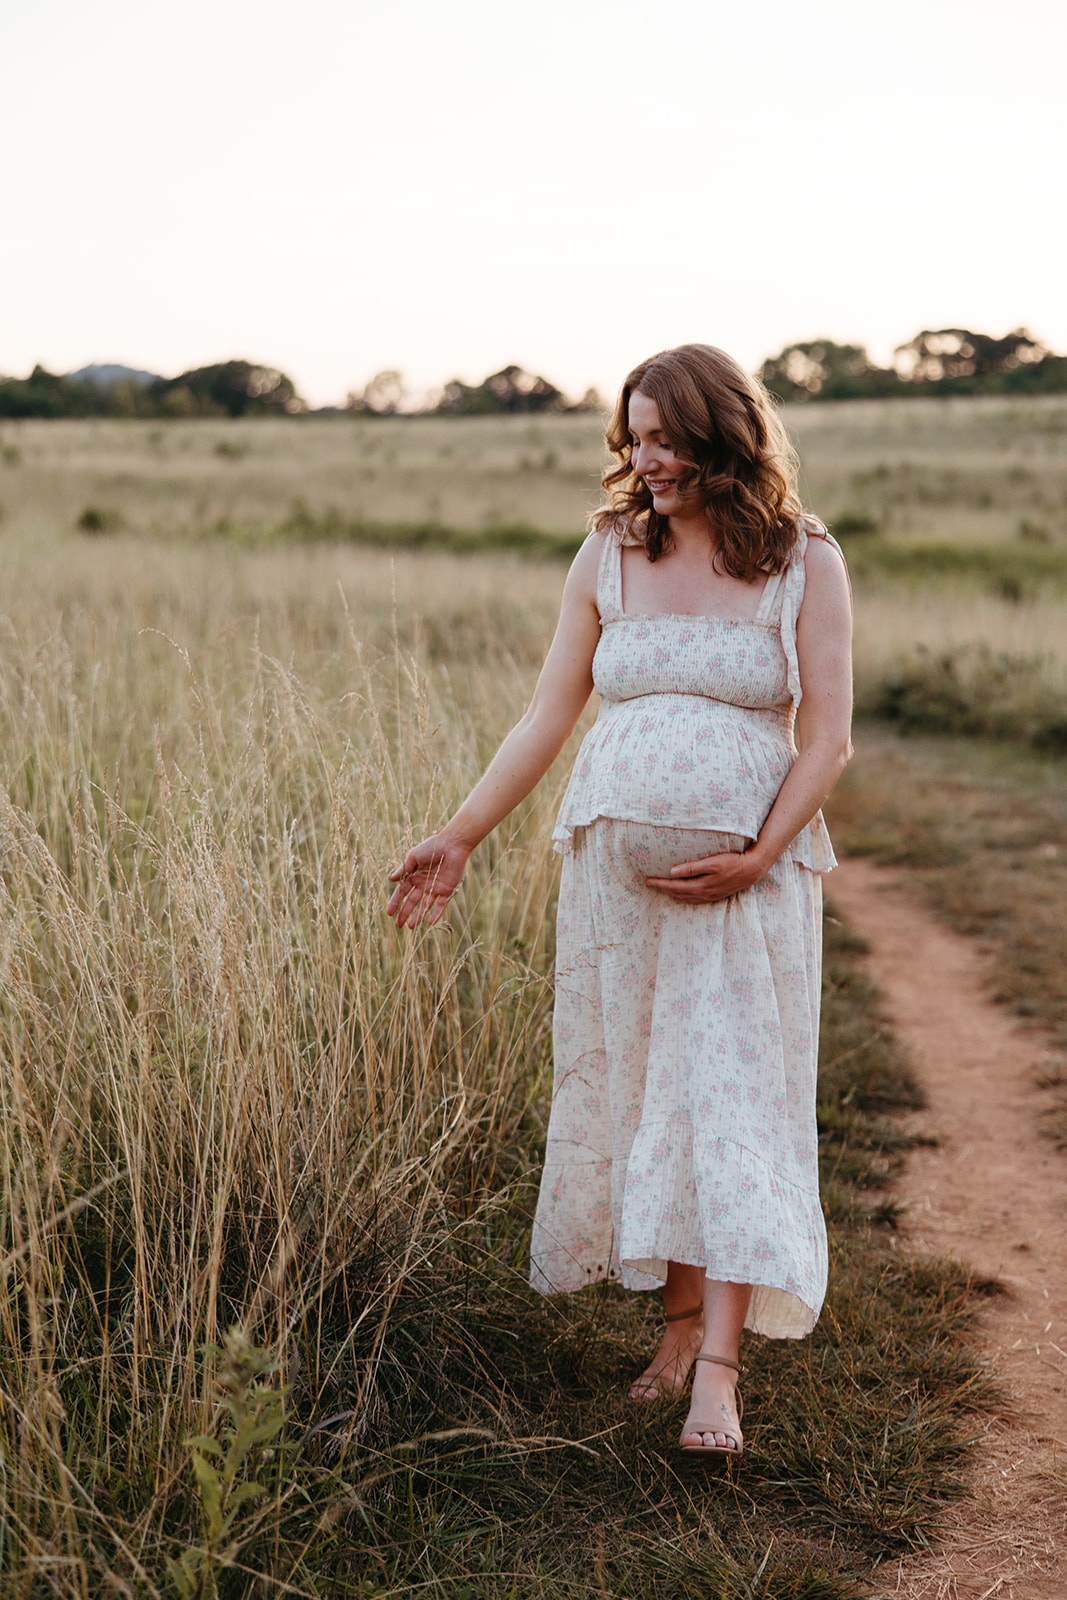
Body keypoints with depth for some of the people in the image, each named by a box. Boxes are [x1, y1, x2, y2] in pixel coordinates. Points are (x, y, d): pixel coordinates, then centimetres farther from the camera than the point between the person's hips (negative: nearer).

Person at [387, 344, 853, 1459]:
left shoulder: (804, 563, 1)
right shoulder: (609, 554, 8)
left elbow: (826, 740, -2)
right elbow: (549, 716, 8)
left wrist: (757, 859, -13)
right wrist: (460, 837, 4)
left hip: (753, 873, -3)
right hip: (614, 862, 3)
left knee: (736, 1095, -7)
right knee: (633, 1085, 5)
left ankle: (718, 1368, -7)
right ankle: (681, 1316, 20)